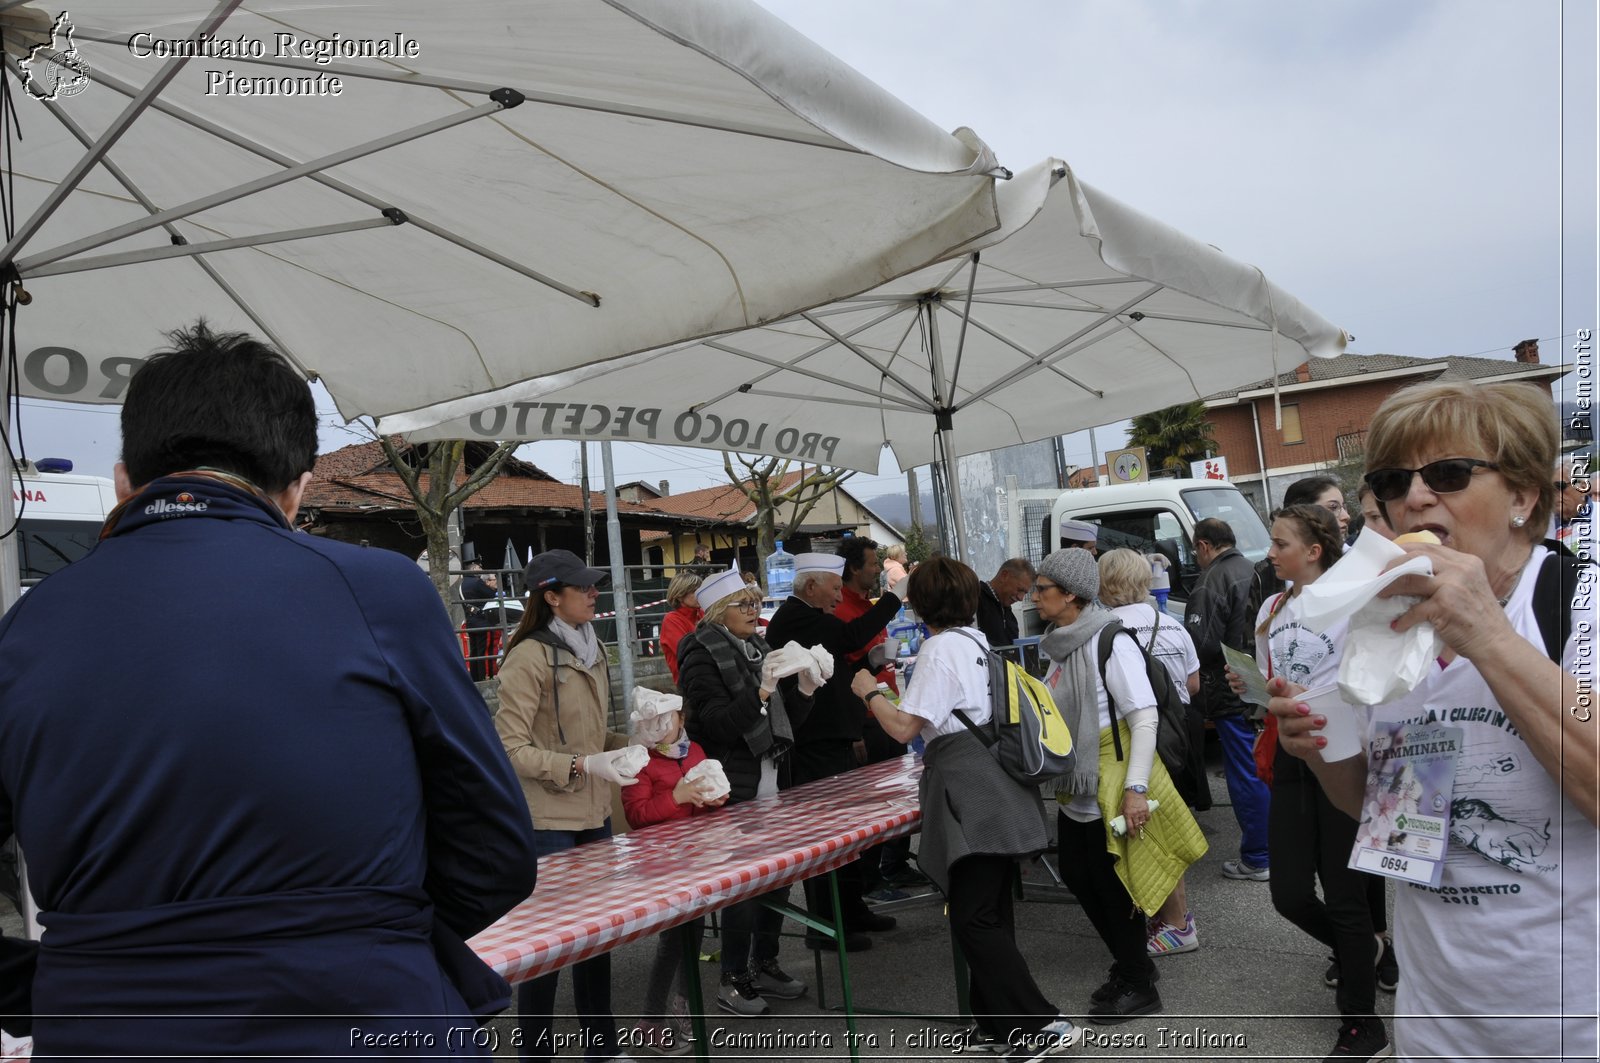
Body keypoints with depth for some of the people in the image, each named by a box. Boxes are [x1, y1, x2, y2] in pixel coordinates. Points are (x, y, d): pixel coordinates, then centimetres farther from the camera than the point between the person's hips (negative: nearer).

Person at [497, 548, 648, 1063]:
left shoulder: (590, 651, 11)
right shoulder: (530, 658, -15)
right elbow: (511, 748, -18)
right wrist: (583, 765, -25)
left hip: (594, 815, 8)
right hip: (547, 823, -8)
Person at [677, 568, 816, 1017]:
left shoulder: (760, 648, 13)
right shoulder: (703, 656, -9)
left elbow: (786, 723, 14)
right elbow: (717, 724, -18)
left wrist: (803, 689, -3)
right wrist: (762, 692, -27)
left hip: (774, 781, 7)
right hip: (736, 788, -7)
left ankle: (765, 964, 26)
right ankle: (733, 981, 10)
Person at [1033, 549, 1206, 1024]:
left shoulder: (1110, 642, -17)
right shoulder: (1062, 645, 7)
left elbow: (1145, 717, -19)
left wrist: (1136, 788, -23)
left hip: (1112, 788, -8)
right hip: (1076, 789, 8)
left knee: (1113, 886, 2)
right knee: (1078, 876, 16)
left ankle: (1139, 987, 21)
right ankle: (1130, 964, 35)